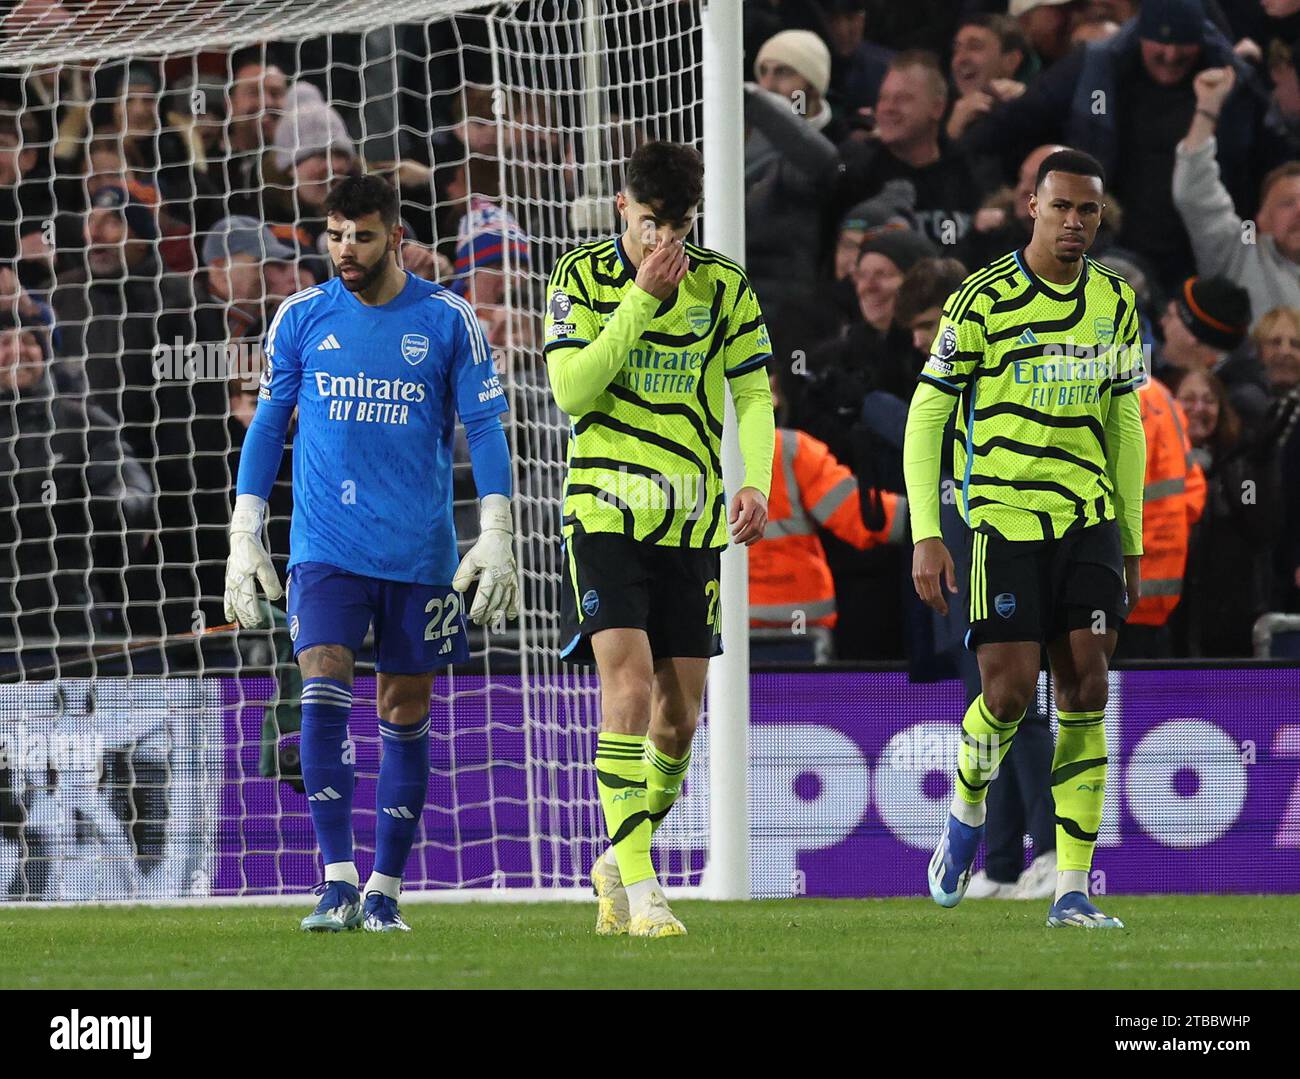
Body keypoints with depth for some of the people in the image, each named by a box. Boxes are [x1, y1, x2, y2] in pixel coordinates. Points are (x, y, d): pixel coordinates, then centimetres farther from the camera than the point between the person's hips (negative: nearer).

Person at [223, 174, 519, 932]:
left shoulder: (447, 320, 0)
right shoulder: (302, 319, 4)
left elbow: (485, 426, 2)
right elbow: (268, 425, 11)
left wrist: (496, 536, -6)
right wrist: (245, 537, 6)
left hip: (420, 549, 0)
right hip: (326, 546, 0)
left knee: (406, 713, 5)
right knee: (324, 692, -16)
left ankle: (386, 890, 14)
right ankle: (338, 884, -17)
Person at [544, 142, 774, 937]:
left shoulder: (724, 286, 4)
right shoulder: (582, 278, -1)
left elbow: (754, 394, 6)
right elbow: (572, 389, -11)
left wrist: (756, 482, -10)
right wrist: (642, 299, -16)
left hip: (692, 522, 3)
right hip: (607, 512, -3)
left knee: (680, 713, 6)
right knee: (628, 682, -18)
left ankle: (619, 860, 28)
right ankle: (638, 888, -18)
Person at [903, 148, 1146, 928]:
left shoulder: (1115, 302, 8)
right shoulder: (983, 301, -7)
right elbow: (925, 417, -5)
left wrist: (1131, 539, 17)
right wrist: (926, 535, -12)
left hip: (1088, 519, 4)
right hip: (1004, 519, -4)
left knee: (1086, 690, -4)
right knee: (1011, 689, -11)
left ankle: (1073, 891, -3)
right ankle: (967, 816, 22)